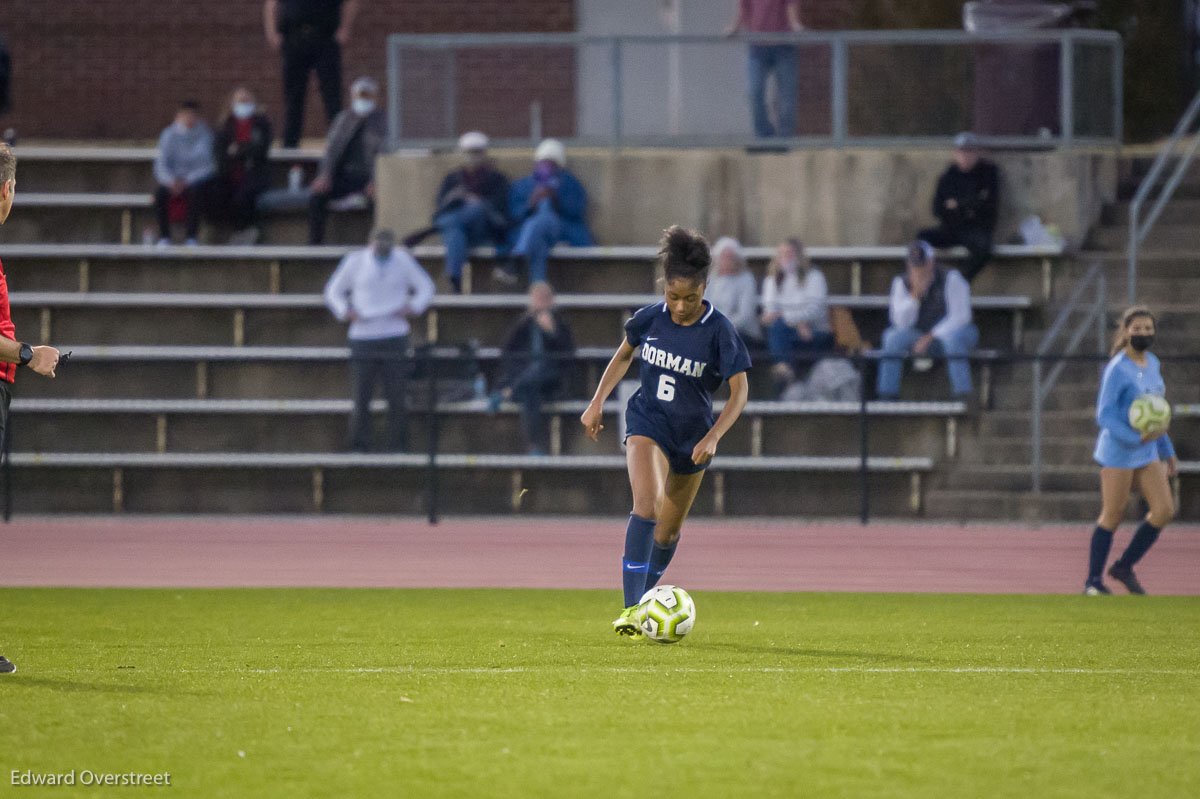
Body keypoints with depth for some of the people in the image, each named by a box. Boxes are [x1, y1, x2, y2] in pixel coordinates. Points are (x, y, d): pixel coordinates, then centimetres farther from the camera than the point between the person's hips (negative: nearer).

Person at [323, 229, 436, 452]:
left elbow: (425, 288, 15)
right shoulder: (356, 261, 4)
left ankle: (396, 446, 5)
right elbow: (333, 290, 14)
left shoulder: (403, 260, 6)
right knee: (361, 396, -4)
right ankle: (359, 447, 3)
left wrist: (413, 308, -3)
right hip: (363, 337, 0)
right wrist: (345, 311, -4)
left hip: (394, 336, 0)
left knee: (396, 396, -2)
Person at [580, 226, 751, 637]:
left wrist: (713, 437, -24)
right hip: (647, 422, 0)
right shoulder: (650, 318, -8)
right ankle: (631, 610, -30)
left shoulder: (719, 331, -15)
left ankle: (645, 599, 37)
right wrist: (597, 403, 6)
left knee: (668, 531, 12)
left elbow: (739, 391, -12)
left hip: (693, 434, 0)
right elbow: (623, 356, 13)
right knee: (647, 504, -25)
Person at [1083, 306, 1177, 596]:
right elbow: (1104, 416, -18)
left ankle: (1124, 566, 14)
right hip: (1117, 452, -7)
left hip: (1146, 453, 7)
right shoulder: (1117, 369, -14)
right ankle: (1093, 581, 12)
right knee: (1112, 517, -2)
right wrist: (1135, 439, -30)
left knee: (1164, 511, -2)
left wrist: (1167, 452, 19)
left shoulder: (1151, 364, 10)